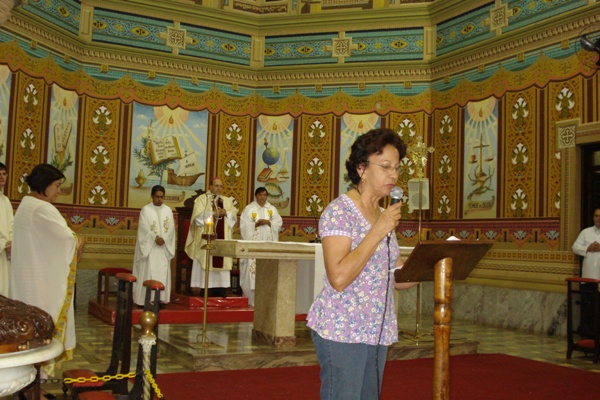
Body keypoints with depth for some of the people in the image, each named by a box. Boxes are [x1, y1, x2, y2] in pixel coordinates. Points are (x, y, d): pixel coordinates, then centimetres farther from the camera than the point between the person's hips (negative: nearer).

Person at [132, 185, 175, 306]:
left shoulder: (168, 210, 10)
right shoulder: (146, 209, -1)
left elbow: (171, 228, 4)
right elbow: (144, 228, -9)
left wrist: (164, 239, -13)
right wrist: (155, 238, -19)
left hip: (163, 247, 4)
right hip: (149, 246, -3)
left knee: (163, 272, 2)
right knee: (148, 271, -5)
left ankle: (160, 298, 5)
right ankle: (145, 299, -3)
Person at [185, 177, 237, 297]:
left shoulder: (227, 201, 18)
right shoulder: (202, 199, 4)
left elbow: (234, 215, 8)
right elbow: (198, 216, -8)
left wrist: (225, 213, -10)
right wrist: (213, 213, -14)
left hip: (222, 238, 4)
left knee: (221, 262, 0)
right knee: (206, 264, -6)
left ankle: (220, 295, 4)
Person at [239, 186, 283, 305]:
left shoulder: (272, 209, 14)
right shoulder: (249, 209, 3)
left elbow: (279, 223, 6)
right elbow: (244, 226, -5)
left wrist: (268, 223, -10)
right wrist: (257, 224, -17)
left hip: (268, 244, 3)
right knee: (252, 269, -8)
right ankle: (252, 299, -3)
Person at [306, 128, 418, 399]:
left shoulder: (384, 216, 12)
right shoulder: (339, 211, -12)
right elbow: (338, 278, -23)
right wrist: (377, 232, -21)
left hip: (378, 332, 8)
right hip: (341, 330, -7)